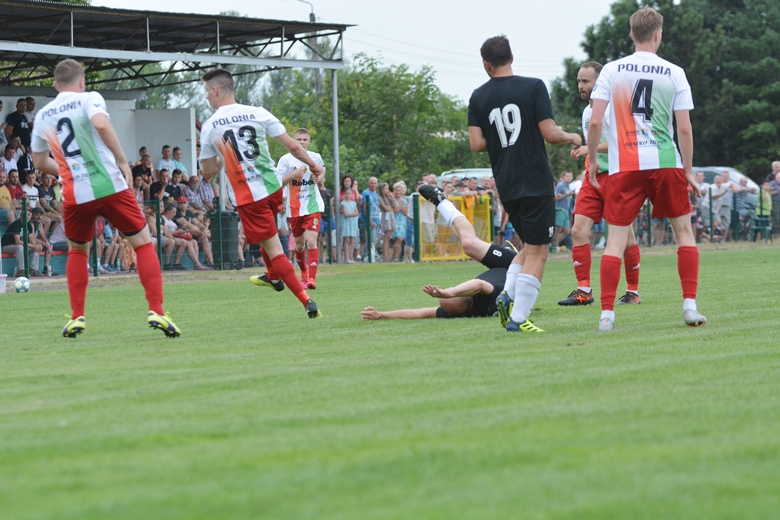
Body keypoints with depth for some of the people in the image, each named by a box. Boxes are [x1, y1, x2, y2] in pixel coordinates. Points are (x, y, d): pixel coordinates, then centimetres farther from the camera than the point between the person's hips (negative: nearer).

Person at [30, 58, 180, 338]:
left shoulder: (42, 116, 14)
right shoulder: (89, 99, 1)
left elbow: (39, 161, 23)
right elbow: (101, 124, -20)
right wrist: (122, 161, -13)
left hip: (75, 195, 3)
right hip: (110, 186, -3)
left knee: (77, 250, 25)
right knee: (143, 243, 7)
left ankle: (76, 316, 16)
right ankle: (156, 311, -5)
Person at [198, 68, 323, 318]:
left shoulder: (209, 128, -5)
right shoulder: (258, 113, -2)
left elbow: (207, 174, 3)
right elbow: (292, 146, 0)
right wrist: (313, 165, 17)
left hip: (247, 197, -4)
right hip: (273, 187, 4)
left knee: (274, 249, -1)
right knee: (267, 232, 35)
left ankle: (306, 300, -10)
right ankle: (273, 277, 48)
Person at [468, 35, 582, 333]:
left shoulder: (478, 98, 4)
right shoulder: (533, 87, -7)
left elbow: (476, 144, -1)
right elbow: (549, 133, -10)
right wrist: (571, 138, 10)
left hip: (506, 186, 5)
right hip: (536, 183, -5)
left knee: (531, 246, 21)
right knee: (537, 252, 0)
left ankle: (507, 294, 3)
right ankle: (518, 317, -7)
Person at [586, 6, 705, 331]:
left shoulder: (611, 71, 1)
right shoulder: (674, 73, 1)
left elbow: (595, 122, -4)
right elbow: (684, 128, -1)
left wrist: (592, 159, 9)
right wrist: (688, 171, 8)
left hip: (624, 166, 0)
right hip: (666, 162, 0)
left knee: (616, 238, 3)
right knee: (683, 230, 14)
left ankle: (607, 313, -5)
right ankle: (690, 306, 7)